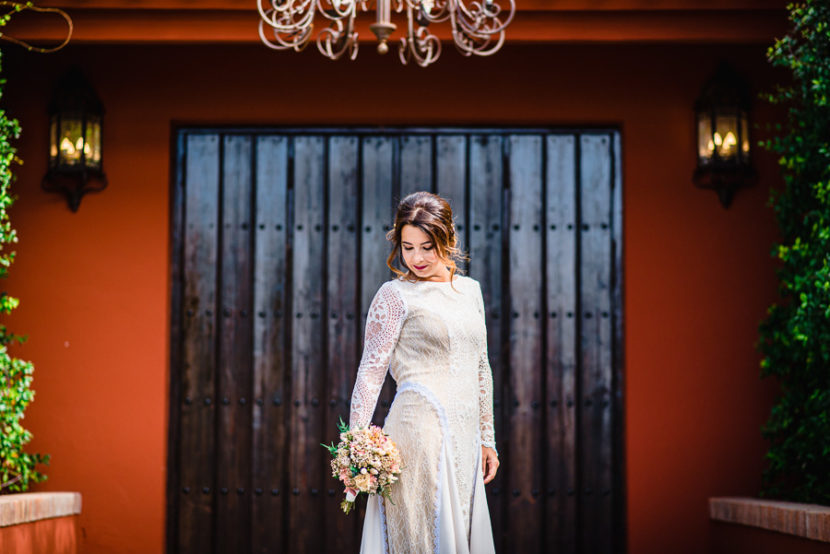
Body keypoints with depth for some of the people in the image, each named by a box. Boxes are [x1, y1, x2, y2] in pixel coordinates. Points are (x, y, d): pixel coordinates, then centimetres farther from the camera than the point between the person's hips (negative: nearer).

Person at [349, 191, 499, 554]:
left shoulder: (470, 290, 13)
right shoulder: (394, 295, -4)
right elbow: (370, 372, -7)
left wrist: (487, 439, 19)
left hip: (464, 436, 6)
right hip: (419, 431, -6)